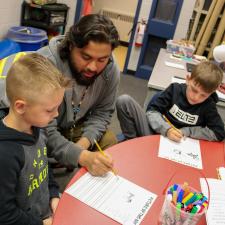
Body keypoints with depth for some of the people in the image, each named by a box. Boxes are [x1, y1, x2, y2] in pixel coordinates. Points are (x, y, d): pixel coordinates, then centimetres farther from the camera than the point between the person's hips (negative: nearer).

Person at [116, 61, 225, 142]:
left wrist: (185, 131, -12)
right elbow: (151, 111, -6)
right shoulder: (175, 89, -4)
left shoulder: (208, 107, -4)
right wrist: (166, 129, -26)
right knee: (124, 100, -18)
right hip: (155, 133, 2)